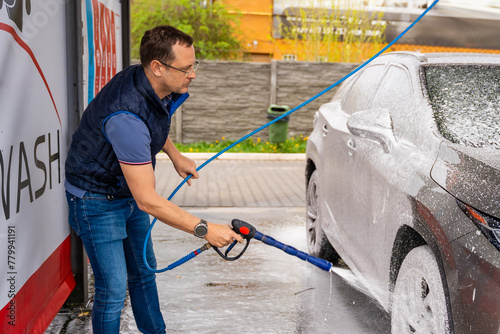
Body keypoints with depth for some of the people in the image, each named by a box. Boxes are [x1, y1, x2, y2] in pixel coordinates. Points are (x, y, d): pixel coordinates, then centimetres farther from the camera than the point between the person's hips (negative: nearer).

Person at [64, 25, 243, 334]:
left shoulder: (161, 89, -10)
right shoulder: (126, 117, -38)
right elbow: (147, 200, -37)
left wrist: (175, 155, 9)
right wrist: (204, 229, -34)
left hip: (129, 192, 9)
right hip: (97, 200, -8)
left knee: (144, 273, 20)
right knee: (113, 288, -6)